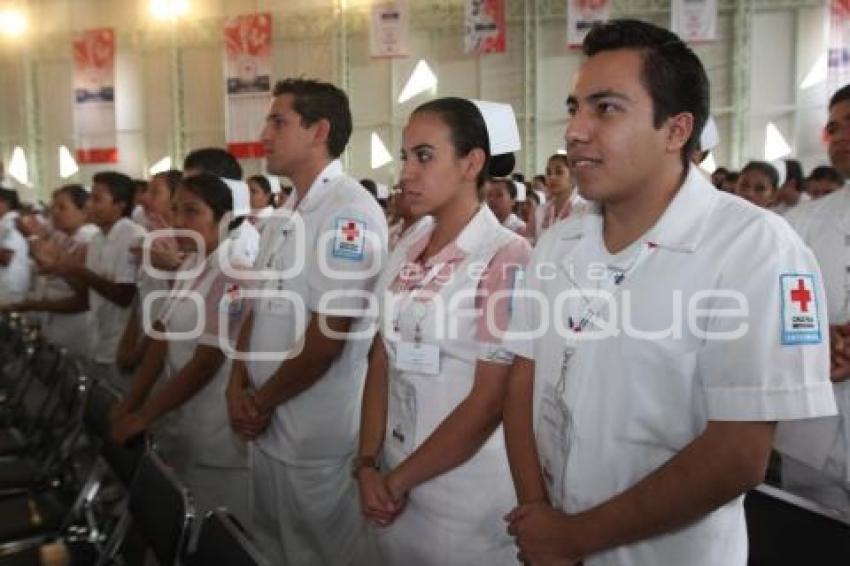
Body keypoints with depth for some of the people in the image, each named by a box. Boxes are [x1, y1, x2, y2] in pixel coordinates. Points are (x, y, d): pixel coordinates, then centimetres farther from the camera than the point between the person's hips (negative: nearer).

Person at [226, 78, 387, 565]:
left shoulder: (350, 213, -19)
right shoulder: (287, 216, 12)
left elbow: (328, 336, -23)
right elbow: (259, 309, 13)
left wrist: (261, 402, -12)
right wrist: (238, 387, -2)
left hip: (319, 434, -9)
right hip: (269, 426, 9)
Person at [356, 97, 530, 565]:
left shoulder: (506, 257, -17)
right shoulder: (407, 250, 3)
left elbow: (489, 402, -17)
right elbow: (382, 362, 5)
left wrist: (399, 479, -10)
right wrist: (367, 465, -5)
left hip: (467, 495, -6)